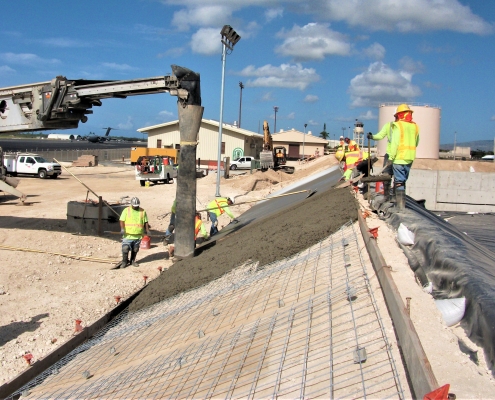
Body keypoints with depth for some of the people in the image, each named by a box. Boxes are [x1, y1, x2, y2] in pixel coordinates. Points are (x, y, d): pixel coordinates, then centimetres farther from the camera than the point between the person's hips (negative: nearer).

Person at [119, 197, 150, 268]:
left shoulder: (142, 211, 7)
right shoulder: (126, 210, 2)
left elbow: (145, 222, 12)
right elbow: (122, 220, -3)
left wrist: (147, 230, 2)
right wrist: (122, 228, -18)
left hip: (138, 235, 2)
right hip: (128, 235, -2)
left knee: (135, 249, 11)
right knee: (125, 249, -5)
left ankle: (132, 261, 27)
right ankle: (124, 262, 9)